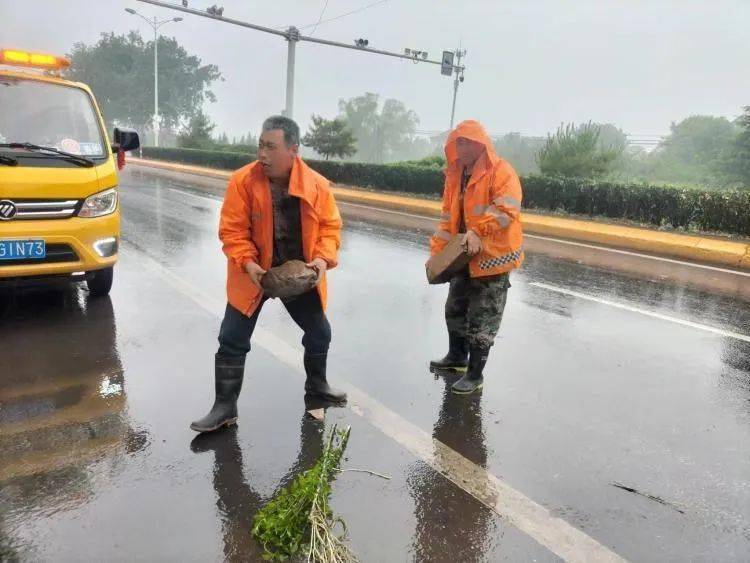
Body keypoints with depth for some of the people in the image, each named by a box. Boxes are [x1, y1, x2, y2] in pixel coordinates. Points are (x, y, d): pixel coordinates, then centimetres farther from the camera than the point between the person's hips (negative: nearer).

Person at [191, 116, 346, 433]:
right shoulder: (242, 181, -16)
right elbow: (232, 230, -14)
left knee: (319, 333, 15)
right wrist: (247, 264, -28)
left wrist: (323, 258, -21)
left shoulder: (317, 184, -12)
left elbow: (330, 226, -4)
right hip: (254, 274, -2)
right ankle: (225, 406, 14)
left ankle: (316, 384, 42)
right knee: (232, 340, -1)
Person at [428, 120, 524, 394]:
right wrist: (437, 251, 6)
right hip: (465, 257, 8)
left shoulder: (501, 172, -12)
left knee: (482, 319, -1)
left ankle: (475, 374, 11)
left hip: (492, 257, -8)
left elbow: (507, 210, -24)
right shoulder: (456, 175, 11)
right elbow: (448, 217, 13)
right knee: (455, 309, 19)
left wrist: (477, 232, -30)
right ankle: (456, 356, 39)